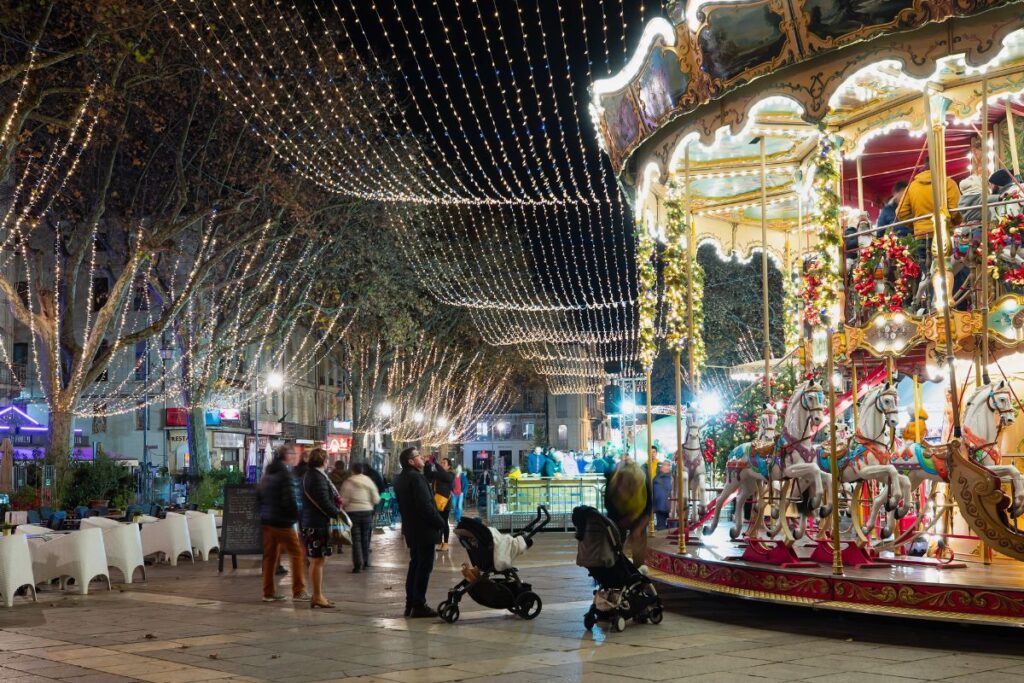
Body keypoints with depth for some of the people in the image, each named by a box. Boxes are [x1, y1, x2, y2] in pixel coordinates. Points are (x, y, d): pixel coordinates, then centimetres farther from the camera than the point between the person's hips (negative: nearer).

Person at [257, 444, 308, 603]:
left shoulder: (268, 473, 13)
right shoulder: (285, 474, -15)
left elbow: (259, 495, 17)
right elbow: (289, 499, -21)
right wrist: (295, 515, -9)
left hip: (267, 520, 9)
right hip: (282, 522, -8)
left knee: (270, 556, 12)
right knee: (297, 553, -1)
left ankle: (269, 592, 15)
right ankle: (298, 591, -3)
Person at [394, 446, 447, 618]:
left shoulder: (400, 479, 11)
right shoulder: (416, 478, -18)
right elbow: (425, 505, -22)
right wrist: (440, 522, -12)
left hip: (411, 529, 10)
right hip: (424, 530, -10)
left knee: (415, 565, 15)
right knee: (424, 567, -4)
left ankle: (410, 604, 19)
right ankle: (419, 605, -3)